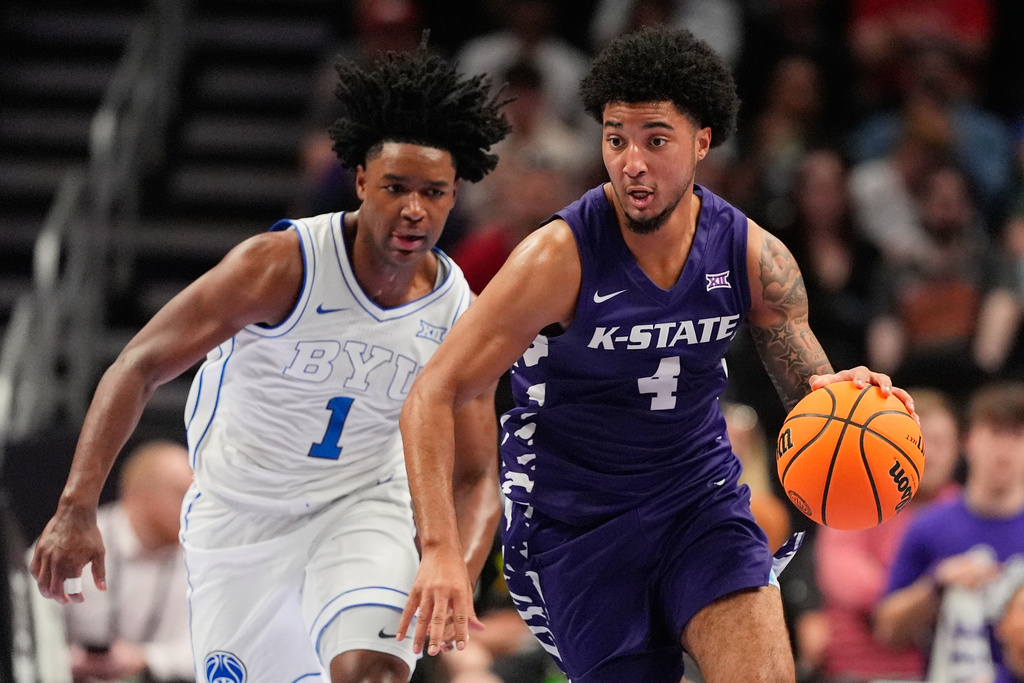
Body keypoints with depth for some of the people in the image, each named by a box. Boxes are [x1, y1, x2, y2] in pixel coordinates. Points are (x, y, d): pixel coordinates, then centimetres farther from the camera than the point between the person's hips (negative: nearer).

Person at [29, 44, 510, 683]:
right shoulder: (281, 265, -24)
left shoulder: (459, 319, -14)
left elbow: (476, 480, -6)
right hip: (238, 513, -1)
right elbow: (138, 367, -22)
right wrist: (77, 507, -31)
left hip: (362, 505, 1)